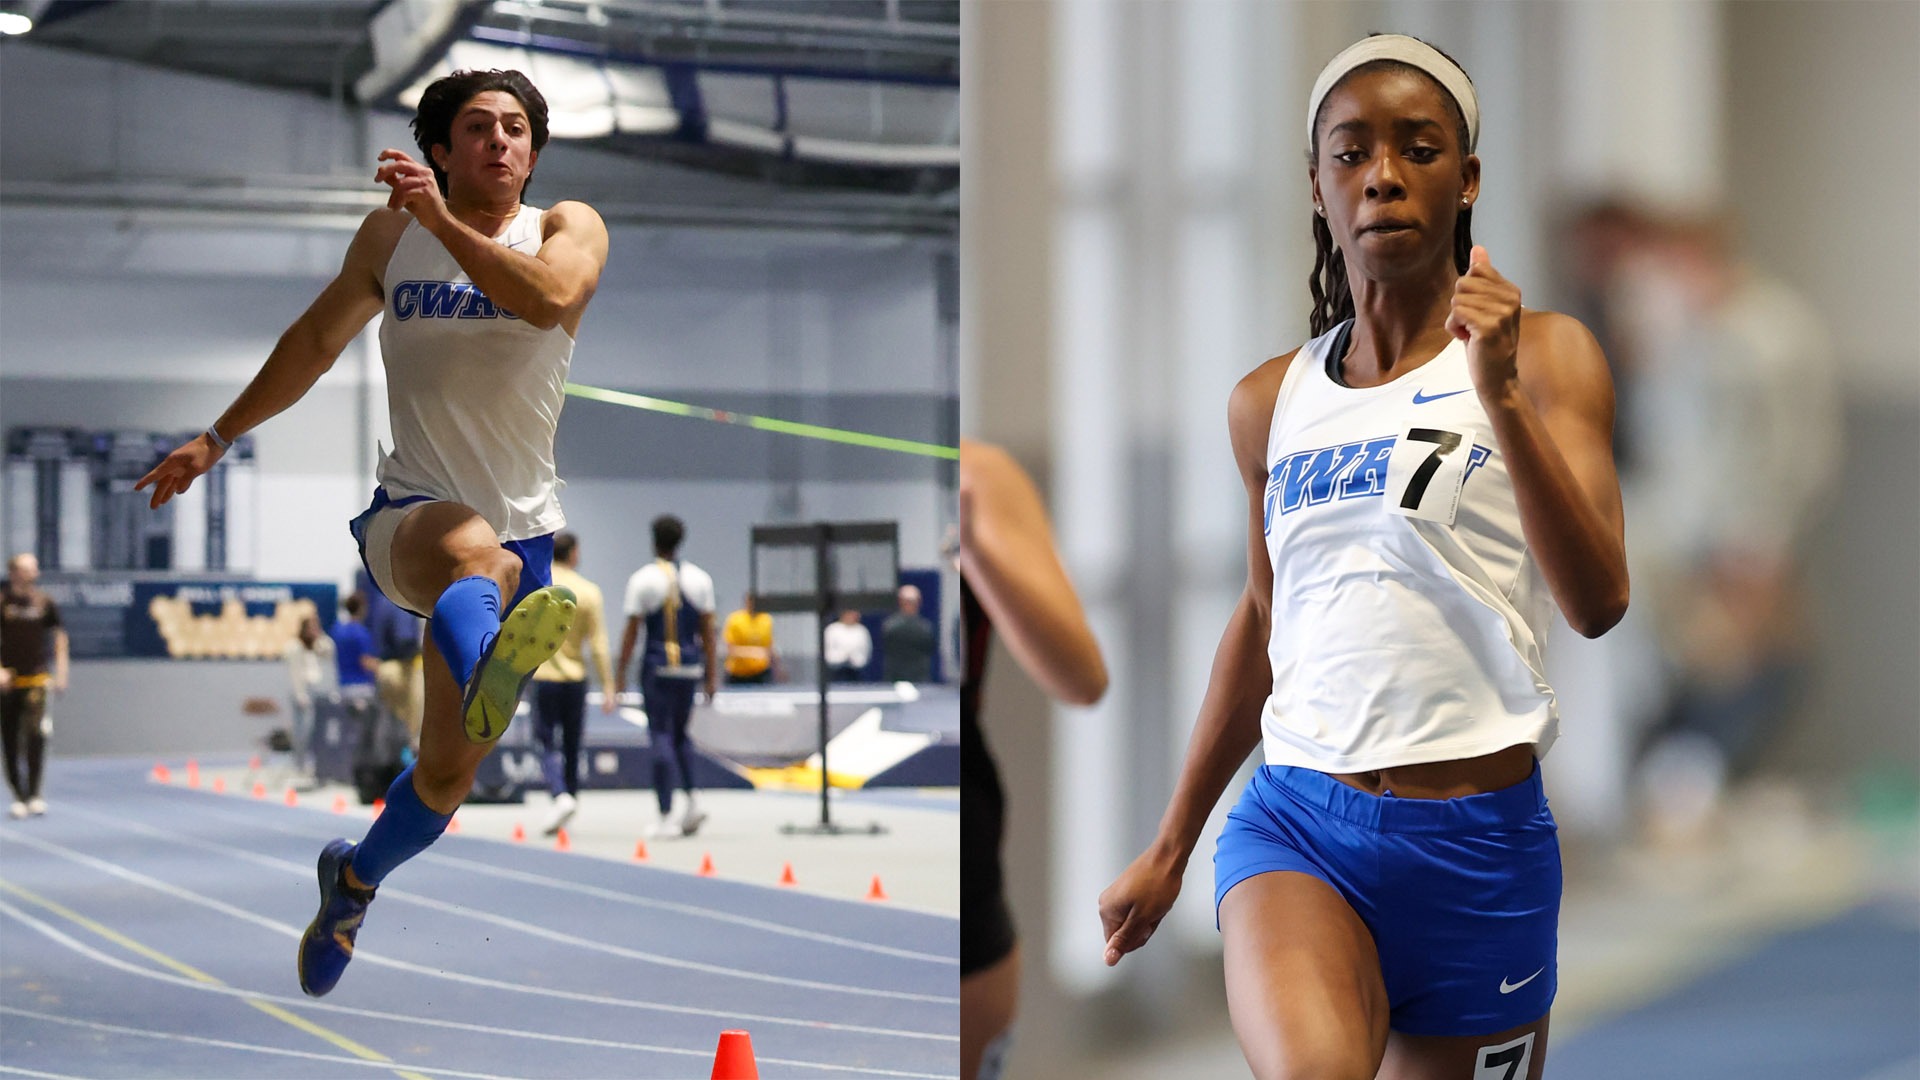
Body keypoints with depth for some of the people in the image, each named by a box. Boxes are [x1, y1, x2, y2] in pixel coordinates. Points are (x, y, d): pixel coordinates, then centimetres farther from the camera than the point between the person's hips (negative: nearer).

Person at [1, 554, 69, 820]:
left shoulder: (45, 602, 3)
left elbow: (59, 637, 11)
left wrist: (61, 672, 5)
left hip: (37, 679, -1)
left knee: (36, 734, -16)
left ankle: (34, 795, -9)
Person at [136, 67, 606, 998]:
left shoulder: (567, 228, -1)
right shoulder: (392, 234, 7)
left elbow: (550, 298, -25)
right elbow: (316, 341, 21)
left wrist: (444, 222, -33)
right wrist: (215, 440, 25)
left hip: (523, 537, 1)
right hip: (407, 513, -1)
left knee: (449, 771, 7)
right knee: (469, 550, -41)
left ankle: (356, 877, 38)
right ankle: (488, 676, -76)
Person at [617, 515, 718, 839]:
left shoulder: (642, 579, -4)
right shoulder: (699, 579, 5)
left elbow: (632, 630, -7)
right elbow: (708, 630, 6)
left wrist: (621, 673, -2)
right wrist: (711, 674, 11)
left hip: (657, 666, -3)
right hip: (690, 665, 3)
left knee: (662, 735, -1)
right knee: (681, 733, 18)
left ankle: (666, 815, -5)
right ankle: (691, 802, 2)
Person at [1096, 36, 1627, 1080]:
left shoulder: (1545, 356, 1)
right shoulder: (1269, 400, 12)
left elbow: (1597, 601, -11)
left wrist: (1499, 397, -21)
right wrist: (1169, 845, 28)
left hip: (1477, 839, -1)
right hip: (1296, 820, 1)